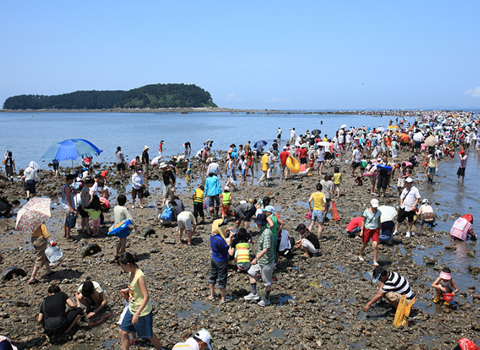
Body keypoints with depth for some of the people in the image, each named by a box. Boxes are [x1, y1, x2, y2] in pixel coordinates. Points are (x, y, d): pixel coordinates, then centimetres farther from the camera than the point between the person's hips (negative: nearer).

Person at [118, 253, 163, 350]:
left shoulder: (140, 276, -27)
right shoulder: (130, 273, -1)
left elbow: (146, 297, -30)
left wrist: (137, 314, -34)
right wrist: (126, 290, 3)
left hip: (142, 311, -8)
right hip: (131, 309, 8)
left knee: (148, 335, 12)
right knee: (123, 332, 9)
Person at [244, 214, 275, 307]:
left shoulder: (267, 233, -27)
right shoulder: (262, 230, 4)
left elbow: (265, 249, -32)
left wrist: (256, 258, -31)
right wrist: (258, 253, 18)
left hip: (266, 261, -10)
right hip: (260, 260, 10)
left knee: (267, 281, 8)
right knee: (252, 273, 18)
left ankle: (267, 299, 25)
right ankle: (254, 294, 26)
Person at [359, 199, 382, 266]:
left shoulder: (378, 212, -4)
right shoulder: (367, 211, -13)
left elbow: (379, 221, 10)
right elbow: (363, 221, -6)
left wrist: (380, 229, 13)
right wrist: (362, 230, -6)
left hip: (375, 230, 2)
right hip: (367, 229, -2)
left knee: (375, 246, -8)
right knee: (365, 244, 14)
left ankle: (375, 261, 1)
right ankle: (360, 255, 42)